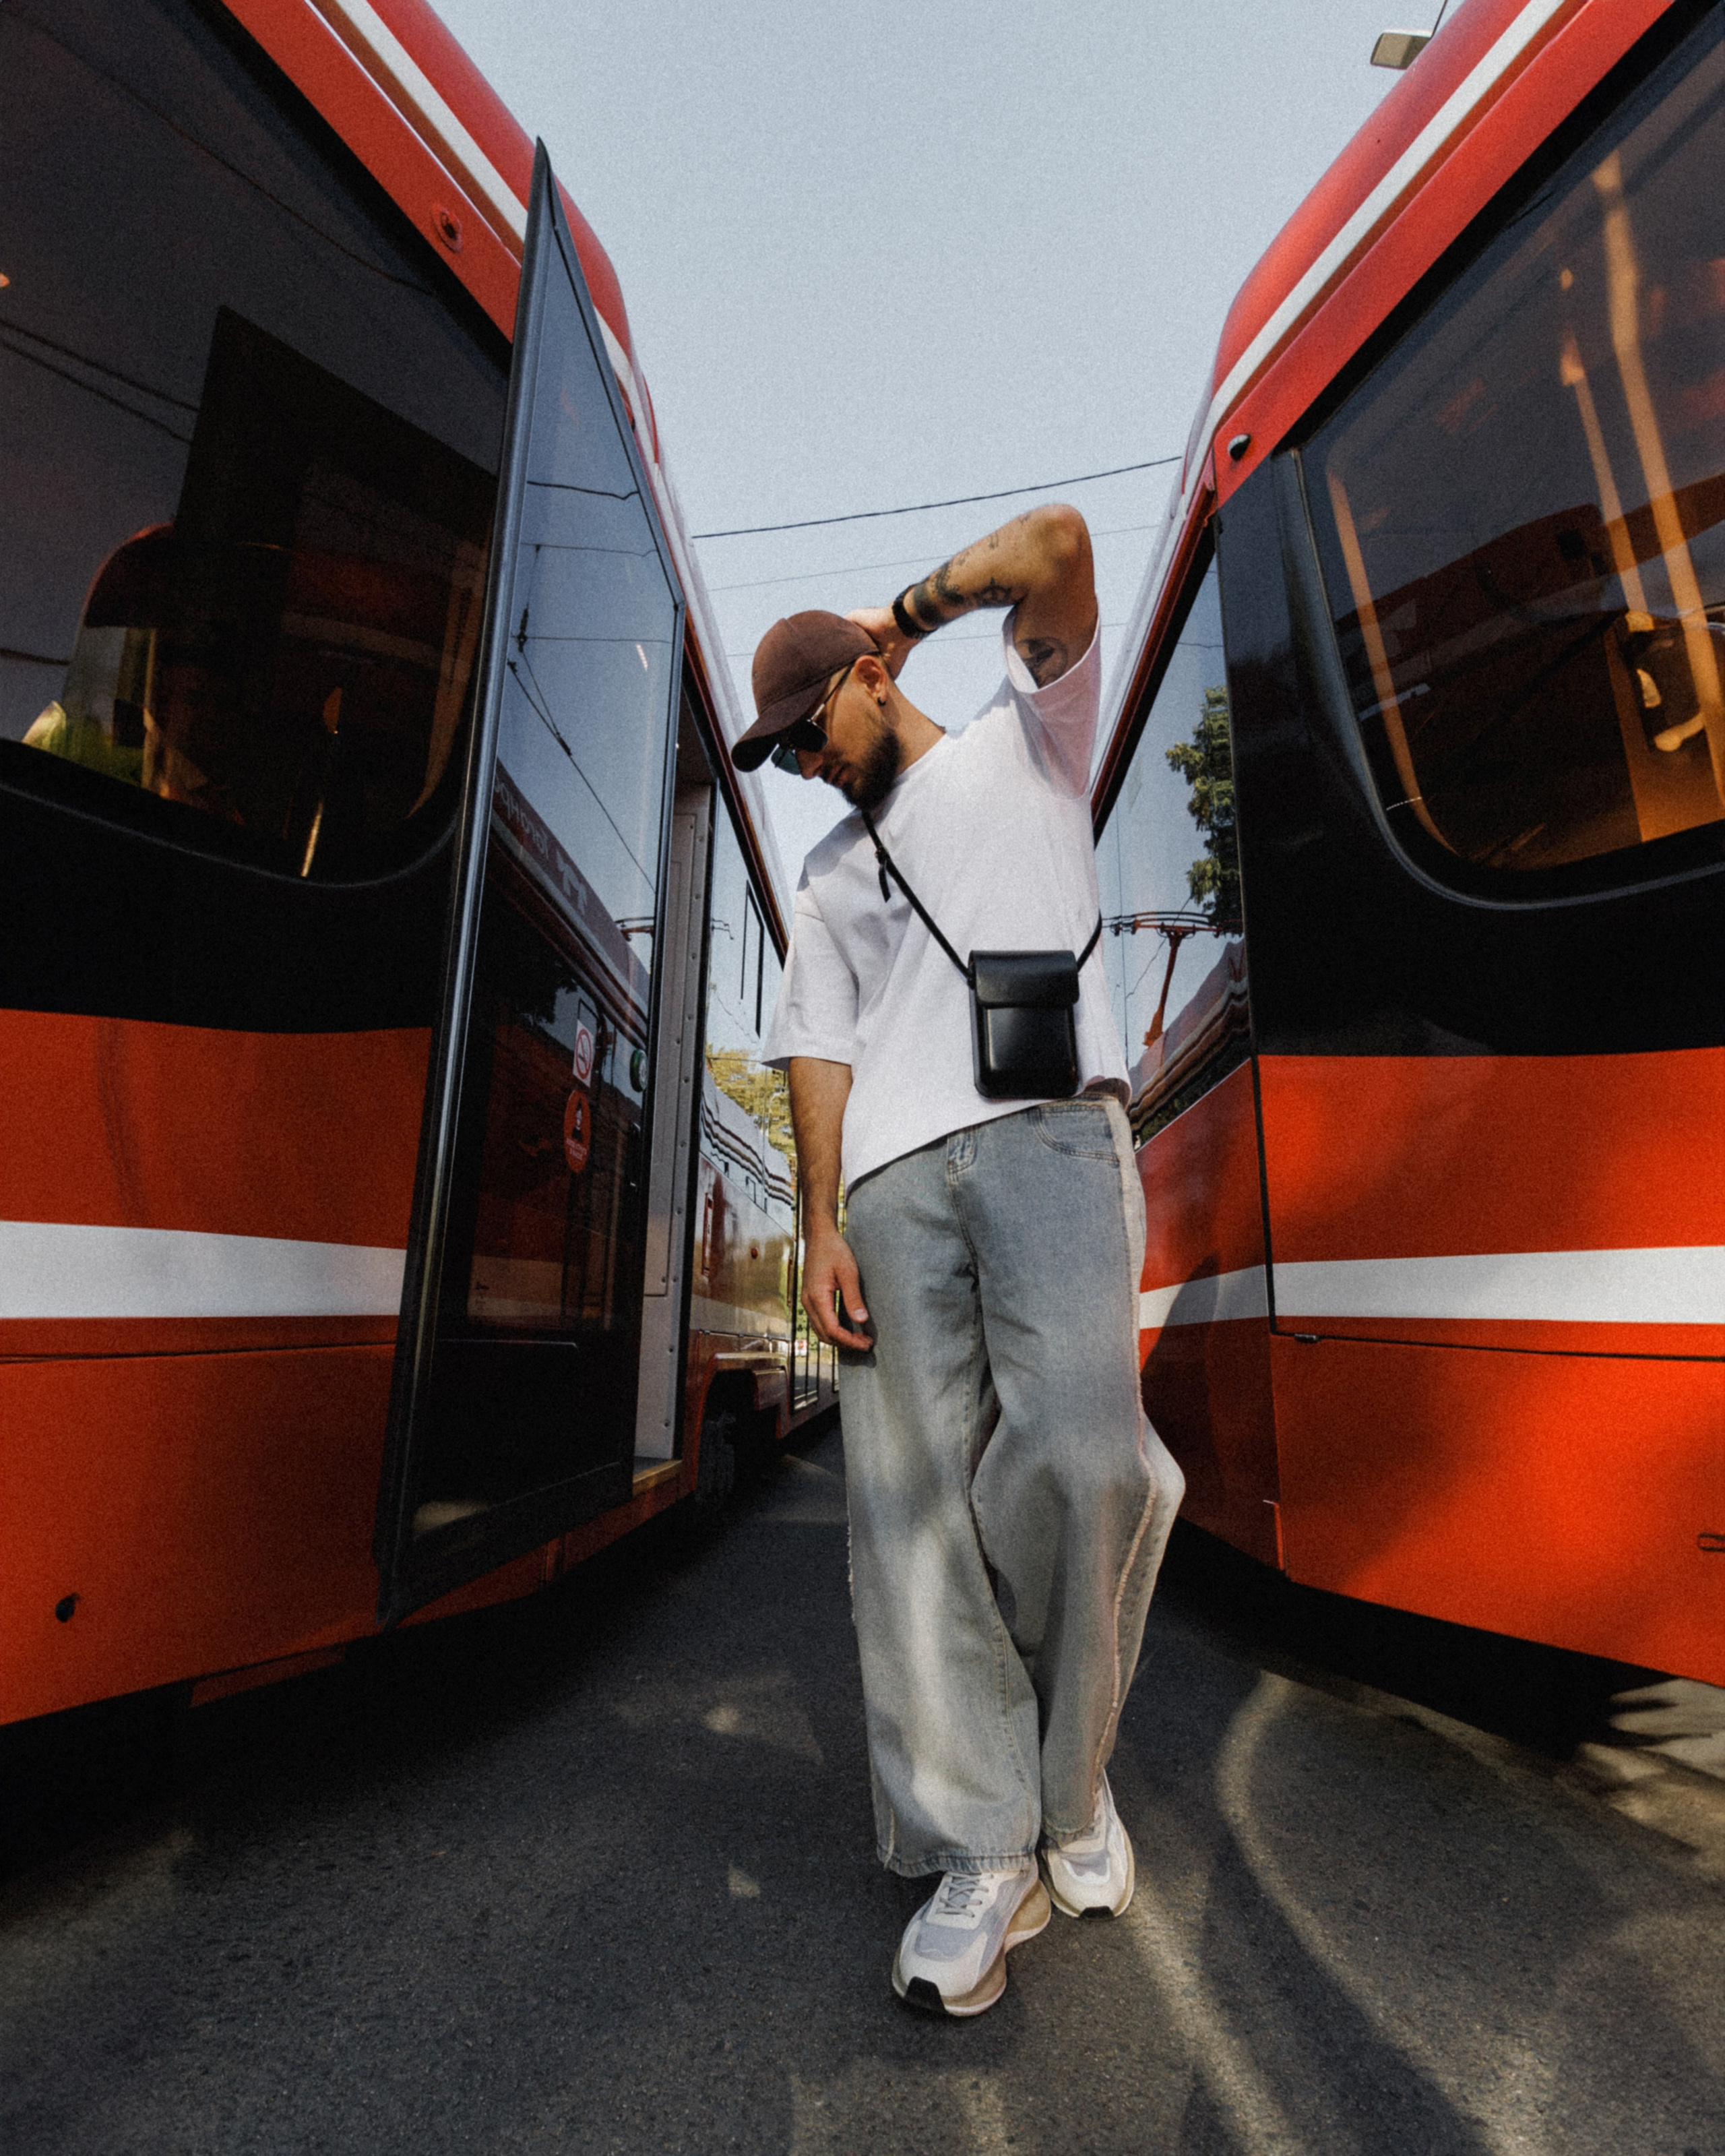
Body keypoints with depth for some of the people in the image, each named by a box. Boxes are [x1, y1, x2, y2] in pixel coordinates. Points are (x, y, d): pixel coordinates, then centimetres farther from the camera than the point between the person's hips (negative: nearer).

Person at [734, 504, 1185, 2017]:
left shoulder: (1024, 745, 22)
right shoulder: (829, 879, 29)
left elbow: (1056, 546, 7)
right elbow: (818, 1056, 16)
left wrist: (912, 610, 22)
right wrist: (820, 1230, 3)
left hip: (1050, 1128, -3)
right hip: (893, 1172, 4)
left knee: (1077, 1458, -17)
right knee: (912, 1501, -4)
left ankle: (1068, 1782, 11)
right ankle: (985, 1857, 9)